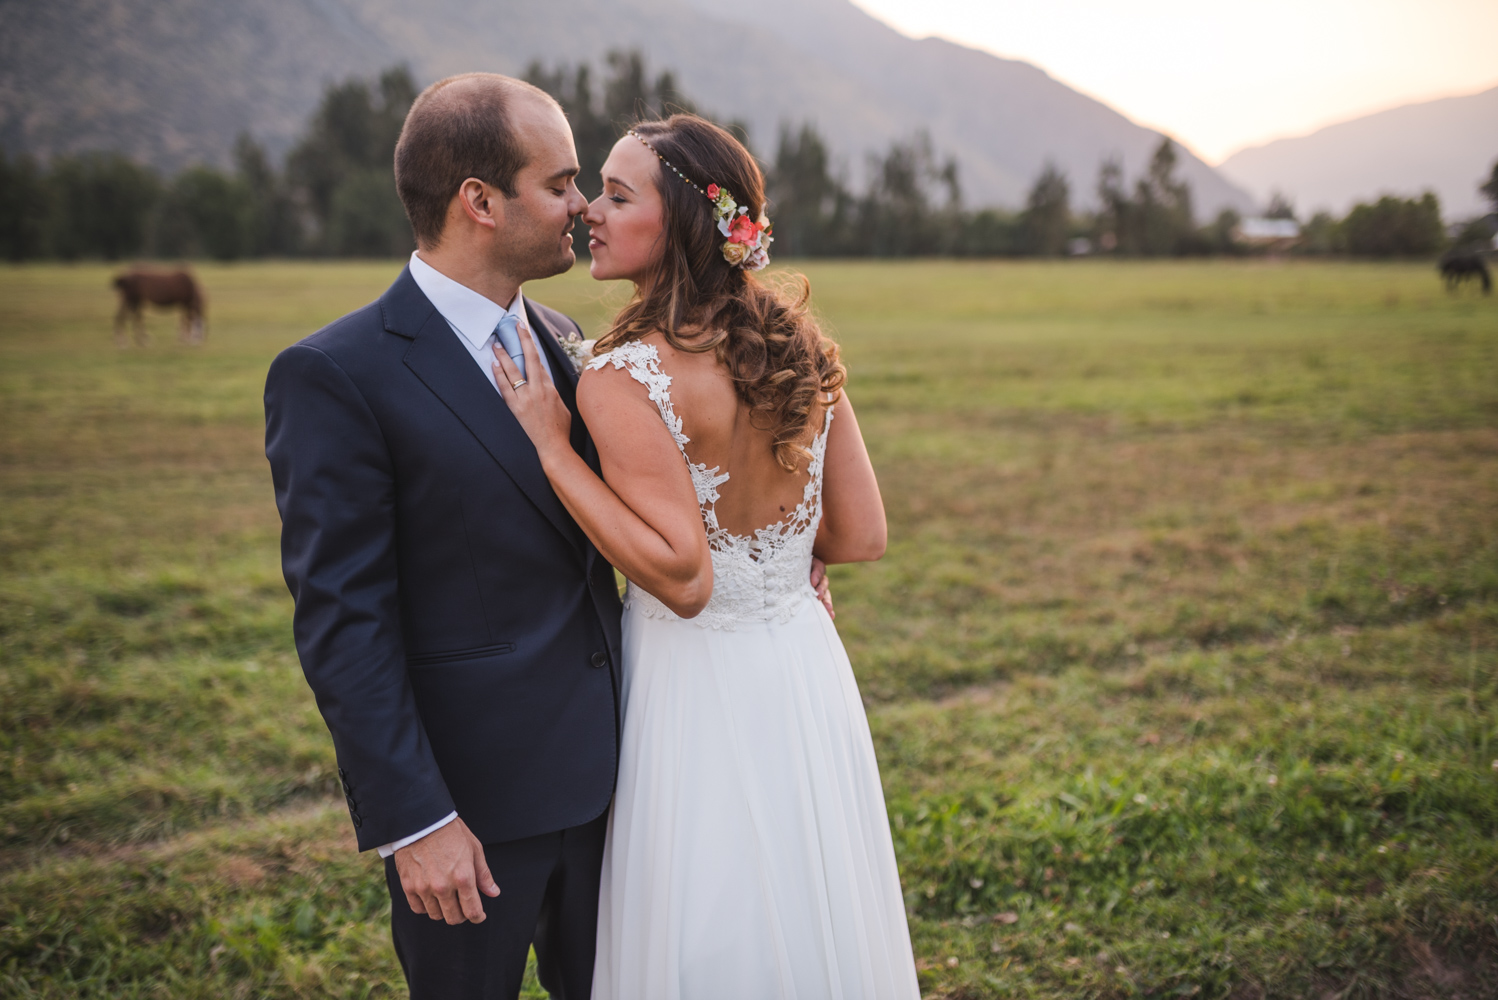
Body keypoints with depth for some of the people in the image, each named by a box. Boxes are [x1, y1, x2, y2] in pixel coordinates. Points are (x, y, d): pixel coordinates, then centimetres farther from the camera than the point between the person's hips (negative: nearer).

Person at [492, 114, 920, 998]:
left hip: (701, 687, -6)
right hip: (805, 670, 6)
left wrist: (551, 448, -21)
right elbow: (861, 537, 0)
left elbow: (683, 577, -24)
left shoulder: (625, 382, -20)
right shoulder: (802, 348, -2)